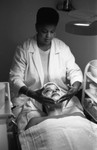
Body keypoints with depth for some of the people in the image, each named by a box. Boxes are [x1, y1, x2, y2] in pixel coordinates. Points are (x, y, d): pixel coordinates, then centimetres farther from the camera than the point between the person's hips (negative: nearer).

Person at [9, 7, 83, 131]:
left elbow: (74, 71, 4)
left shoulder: (63, 48, 2)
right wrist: (33, 94, -27)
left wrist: (75, 87, -20)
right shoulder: (23, 50, -6)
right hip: (30, 99, -2)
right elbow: (15, 78, -9)